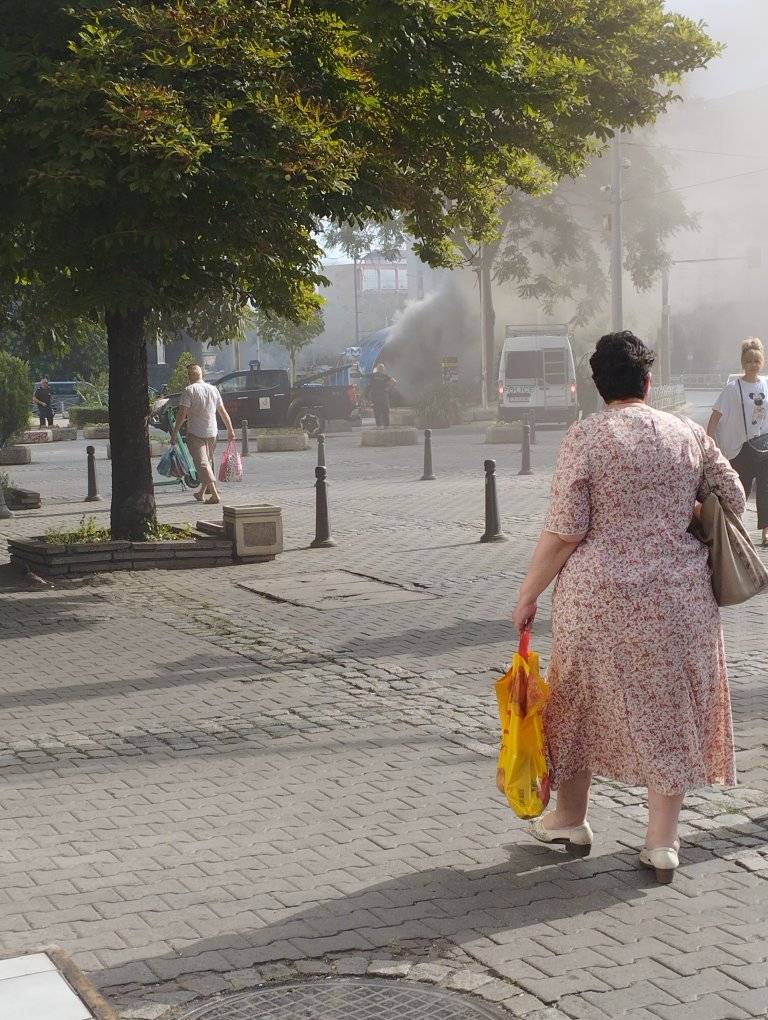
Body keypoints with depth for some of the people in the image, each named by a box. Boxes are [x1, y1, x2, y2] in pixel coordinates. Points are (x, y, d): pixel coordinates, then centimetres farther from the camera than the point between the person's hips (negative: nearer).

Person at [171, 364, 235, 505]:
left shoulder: (189, 391, -10)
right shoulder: (213, 389, 7)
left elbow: (182, 414, -15)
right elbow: (223, 412, 11)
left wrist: (174, 433, -10)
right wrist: (230, 430, 19)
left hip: (195, 433, -6)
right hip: (211, 432, 6)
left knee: (202, 463, -8)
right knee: (208, 461, 20)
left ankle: (215, 494, -22)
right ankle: (202, 492, 32)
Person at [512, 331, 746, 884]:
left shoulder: (585, 436, -9)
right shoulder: (689, 434, 2)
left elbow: (564, 531, -12)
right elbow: (734, 499, 9)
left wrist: (528, 594, -3)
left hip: (601, 593, -3)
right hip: (680, 593, 3)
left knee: (584, 698, 15)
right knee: (669, 706, 12)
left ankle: (571, 818, 30)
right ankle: (663, 842, 15)